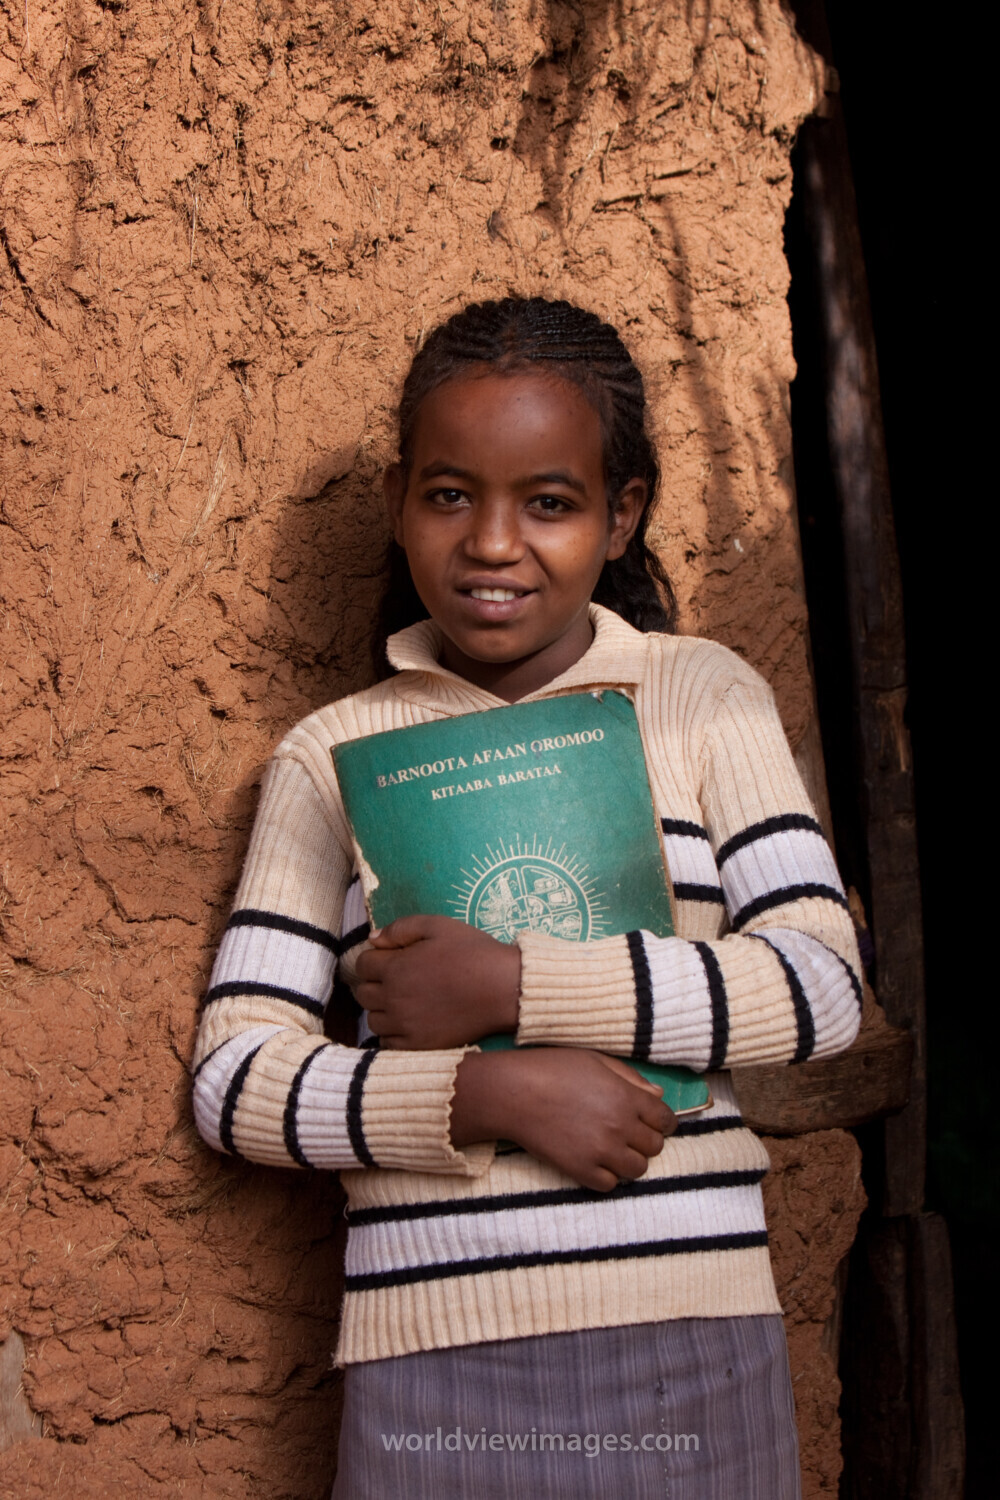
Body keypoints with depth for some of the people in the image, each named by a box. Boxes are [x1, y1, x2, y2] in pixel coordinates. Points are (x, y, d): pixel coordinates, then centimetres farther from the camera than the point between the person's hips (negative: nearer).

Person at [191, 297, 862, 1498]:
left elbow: (822, 982, -5)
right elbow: (232, 1082, 1)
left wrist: (513, 987, -13)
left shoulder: (703, 697, 3)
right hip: (431, 1349, 0)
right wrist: (485, 1095, -15)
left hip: (688, 1339, 0)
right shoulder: (332, 755, 5)